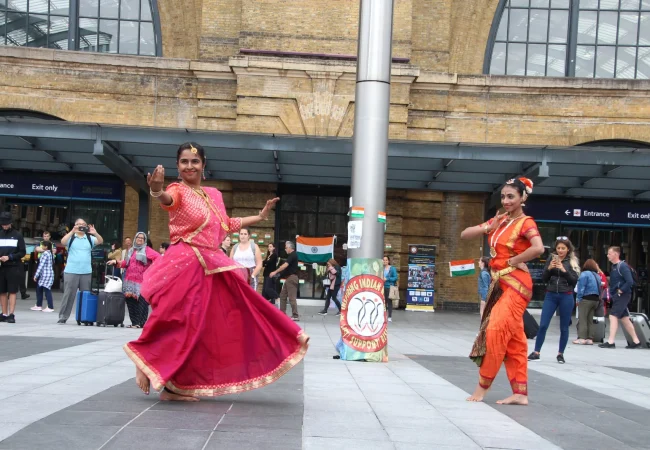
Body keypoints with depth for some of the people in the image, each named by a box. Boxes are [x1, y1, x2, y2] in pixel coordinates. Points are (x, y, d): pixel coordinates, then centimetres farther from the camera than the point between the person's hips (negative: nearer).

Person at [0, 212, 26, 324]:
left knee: (12, 291, -6)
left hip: (13, 267, -3)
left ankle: (11, 314, -8)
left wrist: (9, 257, -13)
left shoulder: (17, 235, 2)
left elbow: (23, 252, 0)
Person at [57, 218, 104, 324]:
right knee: (68, 295, -2)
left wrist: (95, 233, -21)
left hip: (86, 272, 3)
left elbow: (101, 242, -4)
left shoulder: (90, 238, 10)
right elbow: (63, 242, -14)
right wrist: (73, 231, -23)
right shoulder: (71, 237, 4)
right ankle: (63, 317, 2)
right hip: (71, 272, -3)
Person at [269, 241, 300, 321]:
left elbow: (285, 265, -20)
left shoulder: (293, 255, -13)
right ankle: (282, 313, 16)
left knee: (292, 297, -10)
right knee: (283, 295, 12)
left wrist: (275, 272, -17)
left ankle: (295, 316, -9)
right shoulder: (292, 255, 18)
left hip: (292, 277, -11)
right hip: (289, 278, 11)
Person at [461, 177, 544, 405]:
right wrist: (487, 228, -3)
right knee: (513, 339, 6)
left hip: (515, 284, -8)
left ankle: (483, 385, -4)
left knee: (496, 331, -14)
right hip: (499, 284, 8)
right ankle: (520, 393, 8)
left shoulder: (525, 222, -8)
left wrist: (513, 261, -16)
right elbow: (464, 235, 13)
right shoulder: (499, 221, 13)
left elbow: (538, 248, -28)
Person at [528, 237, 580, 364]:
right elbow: (544, 279, 6)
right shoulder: (551, 259, 6)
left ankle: (560, 354, 15)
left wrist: (564, 270, -15)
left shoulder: (572, 261, 2)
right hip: (550, 295, 1)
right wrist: (549, 268, -11)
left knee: (564, 327, 5)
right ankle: (536, 352, 3)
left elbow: (574, 280, -4)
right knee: (543, 325, -3)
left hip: (566, 296, -1)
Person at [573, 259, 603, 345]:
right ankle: (590, 339, 8)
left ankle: (582, 338, -11)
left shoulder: (584, 274, -8)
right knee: (590, 320, 10)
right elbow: (600, 288, 12)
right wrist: (598, 299, 12)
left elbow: (581, 287, -13)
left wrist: (579, 299, -10)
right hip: (596, 300, 7)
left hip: (586, 299, -7)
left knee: (582, 319, -5)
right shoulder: (598, 276, 14)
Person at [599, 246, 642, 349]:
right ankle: (636, 341, 18)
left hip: (622, 296, -9)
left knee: (613, 316, -14)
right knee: (624, 319, 11)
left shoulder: (623, 266, -14)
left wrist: (620, 291, -18)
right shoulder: (613, 266, 13)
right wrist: (611, 292, 9)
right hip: (616, 296, 9)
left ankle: (611, 342, -16)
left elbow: (630, 282, -22)